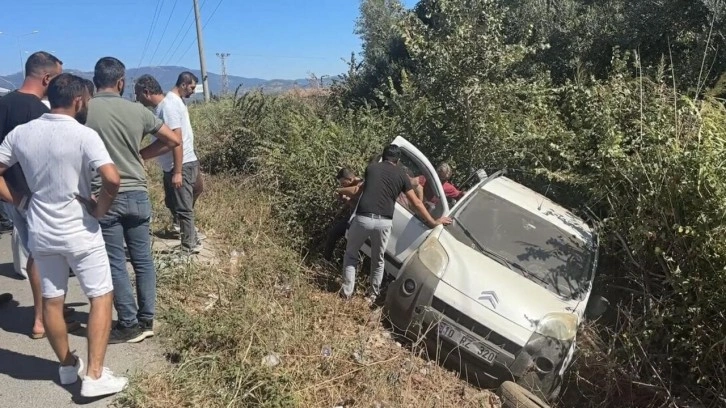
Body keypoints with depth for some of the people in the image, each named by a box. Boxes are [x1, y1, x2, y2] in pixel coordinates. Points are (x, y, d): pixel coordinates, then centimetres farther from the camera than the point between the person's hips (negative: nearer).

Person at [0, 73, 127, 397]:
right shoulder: (84, 135, -15)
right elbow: (112, 179, -28)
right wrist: (100, 208, -12)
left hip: (40, 233, 6)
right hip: (80, 233, -5)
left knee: (51, 300, 17)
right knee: (101, 297, 7)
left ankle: (67, 366, 34)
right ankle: (95, 376, 6)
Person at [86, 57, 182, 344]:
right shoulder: (137, 110, 1)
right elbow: (174, 139, 7)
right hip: (137, 195, 3)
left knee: (115, 264, 6)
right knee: (143, 260, 12)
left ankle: (129, 325, 14)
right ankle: (146, 320, 21)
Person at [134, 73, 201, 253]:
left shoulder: (168, 106, -17)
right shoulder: (162, 105, 12)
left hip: (181, 166, -10)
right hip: (171, 166, 10)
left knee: (183, 208, -1)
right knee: (173, 204, 18)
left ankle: (189, 247, 10)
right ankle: (191, 240, 29)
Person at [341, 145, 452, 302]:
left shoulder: (371, 168, 14)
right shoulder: (401, 175, 12)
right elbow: (416, 203, 11)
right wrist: (433, 222, 18)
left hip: (363, 218, 0)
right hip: (384, 222, 1)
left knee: (351, 254, 19)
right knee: (378, 260, 21)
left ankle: (347, 293, 18)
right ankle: (373, 295, 30)